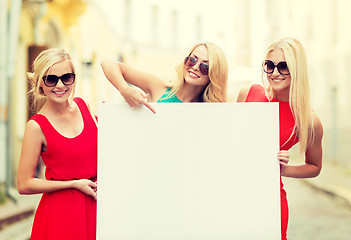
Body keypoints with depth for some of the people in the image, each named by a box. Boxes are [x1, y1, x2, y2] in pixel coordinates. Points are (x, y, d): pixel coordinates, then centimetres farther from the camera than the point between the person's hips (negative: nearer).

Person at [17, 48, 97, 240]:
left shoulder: (83, 106, 2)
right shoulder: (37, 126, -12)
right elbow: (24, 185, -11)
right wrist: (75, 184, -12)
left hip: (94, 206, 5)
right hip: (60, 213, -5)